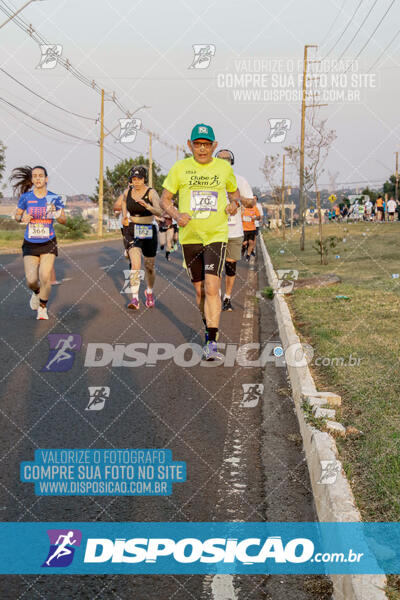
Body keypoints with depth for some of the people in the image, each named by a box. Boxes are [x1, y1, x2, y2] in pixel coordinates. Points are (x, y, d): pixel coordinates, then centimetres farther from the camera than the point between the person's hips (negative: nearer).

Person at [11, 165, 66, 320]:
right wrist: (22, 218, -13)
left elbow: (64, 220, -1)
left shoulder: (54, 198, -3)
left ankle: (43, 307, 13)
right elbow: (16, 215, 10)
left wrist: (55, 213, -22)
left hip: (48, 243, -1)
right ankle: (36, 292, 31)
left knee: (45, 277, -11)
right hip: (30, 244, 1)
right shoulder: (26, 197, -2)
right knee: (31, 280, -7)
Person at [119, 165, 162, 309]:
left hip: (148, 232, -1)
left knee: (149, 267, 12)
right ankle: (134, 298, -23)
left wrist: (148, 206, -44)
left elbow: (159, 212, -25)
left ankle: (149, 293, 39)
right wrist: (124, 216, 13)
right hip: (132, 231, 1)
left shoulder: (151, 193, -10)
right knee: (135, 263, -20)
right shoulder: (127, 192, 0)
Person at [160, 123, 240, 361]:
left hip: (217, 235, -1)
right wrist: (177, 215, -12)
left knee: (212, 288, -16)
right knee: (200, 291, 9)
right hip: (189, 236, 1)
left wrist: (234, 203, 0)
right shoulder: (180, 168, 2)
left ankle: (212, 344, -16)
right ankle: (210, 331, 31)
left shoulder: (224, 167, 4)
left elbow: (234, 191, 22)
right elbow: (165, 199, 8)